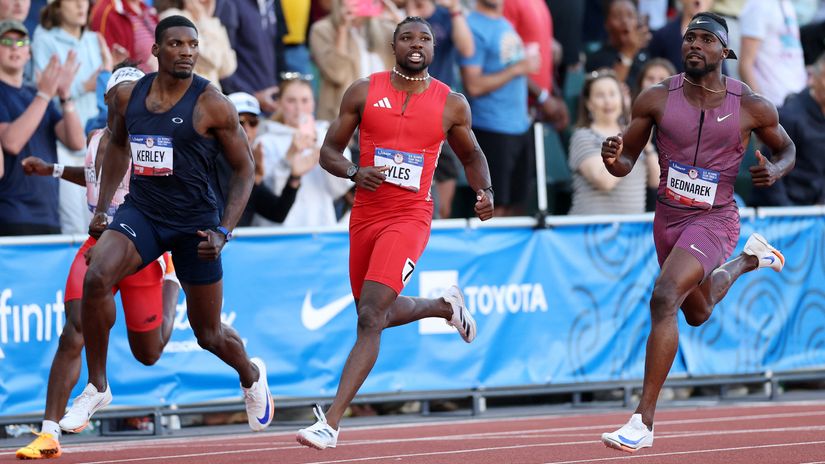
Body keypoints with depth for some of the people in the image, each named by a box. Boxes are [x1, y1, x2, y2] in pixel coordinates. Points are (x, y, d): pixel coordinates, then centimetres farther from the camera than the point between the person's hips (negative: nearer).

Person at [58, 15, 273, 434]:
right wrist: (102, 207, 13)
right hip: (141, 211, 3)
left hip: (195, 223, -3)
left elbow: (243, 169, -4)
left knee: (209, 334, 8)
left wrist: (224, 232, -13)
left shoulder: (212, 105, -12)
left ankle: (251, 375, 45)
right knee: (96, 277, -27)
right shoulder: (127, 96, -1)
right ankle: (96, 387, -12)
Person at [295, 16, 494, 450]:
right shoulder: (363, 92, 1)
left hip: (410, 216, -4)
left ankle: (331, 422, -20)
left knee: (370, 318, -17)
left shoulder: (452, 104, 1)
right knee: (379, 313, 18)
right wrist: (355, 172, -17)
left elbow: (471, 156, 17)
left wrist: (485, 191, -3)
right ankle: (445, 306, 49)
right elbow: (329, 152, 4)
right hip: (365, 215, 4)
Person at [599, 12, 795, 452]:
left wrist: (774, 170, -16)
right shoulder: (657, 99, -7)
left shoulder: (752, 106, -11)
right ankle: (749, 258, 57)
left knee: (664, 298, -27)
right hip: (667, 218, 5)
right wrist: (613, 158, -23)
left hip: (713, 221, -5)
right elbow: (627, 163, 1)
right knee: (697, 313, 26)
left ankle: (643, 420, -24)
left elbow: (786, 149, 7)